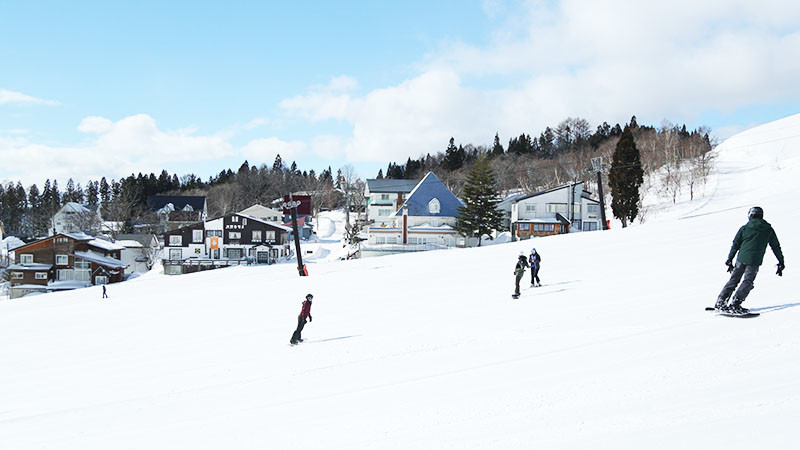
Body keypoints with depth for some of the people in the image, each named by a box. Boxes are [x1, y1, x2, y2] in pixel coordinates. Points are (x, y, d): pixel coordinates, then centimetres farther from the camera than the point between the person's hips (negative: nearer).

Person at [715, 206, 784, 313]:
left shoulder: (744, 228, 7)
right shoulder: (768, 230, 6)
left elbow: (735, 244, 9)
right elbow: (776, 247, 11)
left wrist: (730, 260, 16)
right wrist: (781, 263, 19)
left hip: (741, 259, 2)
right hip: (755, 261, -2)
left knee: (733, 280, 12)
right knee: (747, 282, 1)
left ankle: (720, 302, 11)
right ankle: (735, 305, -9)